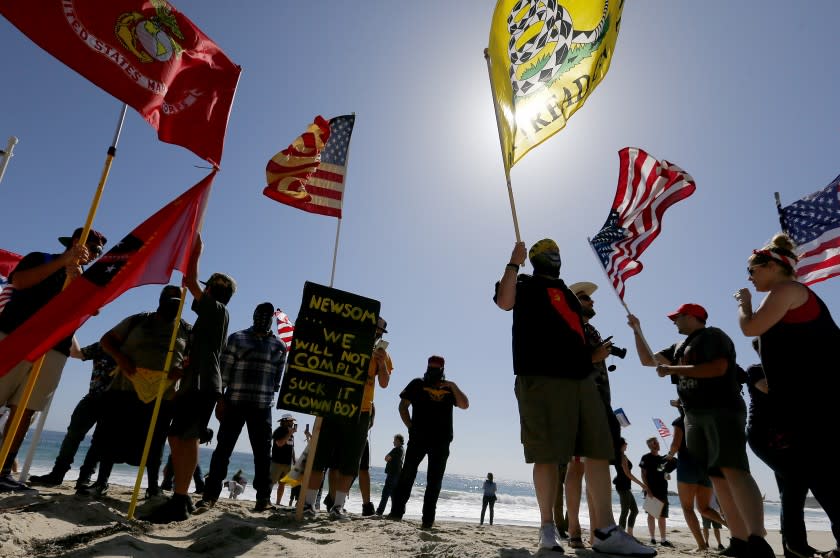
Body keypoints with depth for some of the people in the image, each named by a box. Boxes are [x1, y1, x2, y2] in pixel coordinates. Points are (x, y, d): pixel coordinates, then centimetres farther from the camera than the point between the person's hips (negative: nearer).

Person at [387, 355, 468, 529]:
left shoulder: (449, 388, 16)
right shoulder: (418, 384, 9)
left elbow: (465, 405, 5)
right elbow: (403, 406, 5)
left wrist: (453, 386, -5)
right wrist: (411, 427, -6)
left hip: (441, 441, 2)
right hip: (419, 437, -2)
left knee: (434, 480, 4)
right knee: (407, 474, -3)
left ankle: (428, 519, 11)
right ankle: (396, 512, 3)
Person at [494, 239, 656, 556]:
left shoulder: (567, 294, 30)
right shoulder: (525, 285, 9)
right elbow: (504, 301, -15)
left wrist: (593, 356, 17)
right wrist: (514, 263, -8)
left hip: (580, 376, 7)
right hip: (541, 376, -7)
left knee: (600, 450, 0)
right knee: (547, 453, -6)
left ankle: (605, 532, 4)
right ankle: (548, 527, 8)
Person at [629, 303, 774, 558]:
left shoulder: (712, 336, 0)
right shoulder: (679, 347, 24)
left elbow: (718, 367, -16)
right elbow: (647, 360, 27)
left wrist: (673, 369, -14)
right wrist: (637, 330, 20)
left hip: (722, 410, -8)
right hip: (695, 417, 8)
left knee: (733, 470, -23)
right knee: (718, 477, 1)